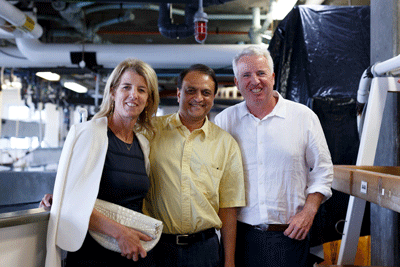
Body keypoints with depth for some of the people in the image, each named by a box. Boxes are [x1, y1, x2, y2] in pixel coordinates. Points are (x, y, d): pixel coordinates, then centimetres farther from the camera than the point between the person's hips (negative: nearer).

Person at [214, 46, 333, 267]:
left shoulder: (304, 117, 2)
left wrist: (309, 211, -5)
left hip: (290, 234, 0)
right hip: (240, 233, 1)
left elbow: (322, 170, 6)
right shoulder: (224, 121, 4)